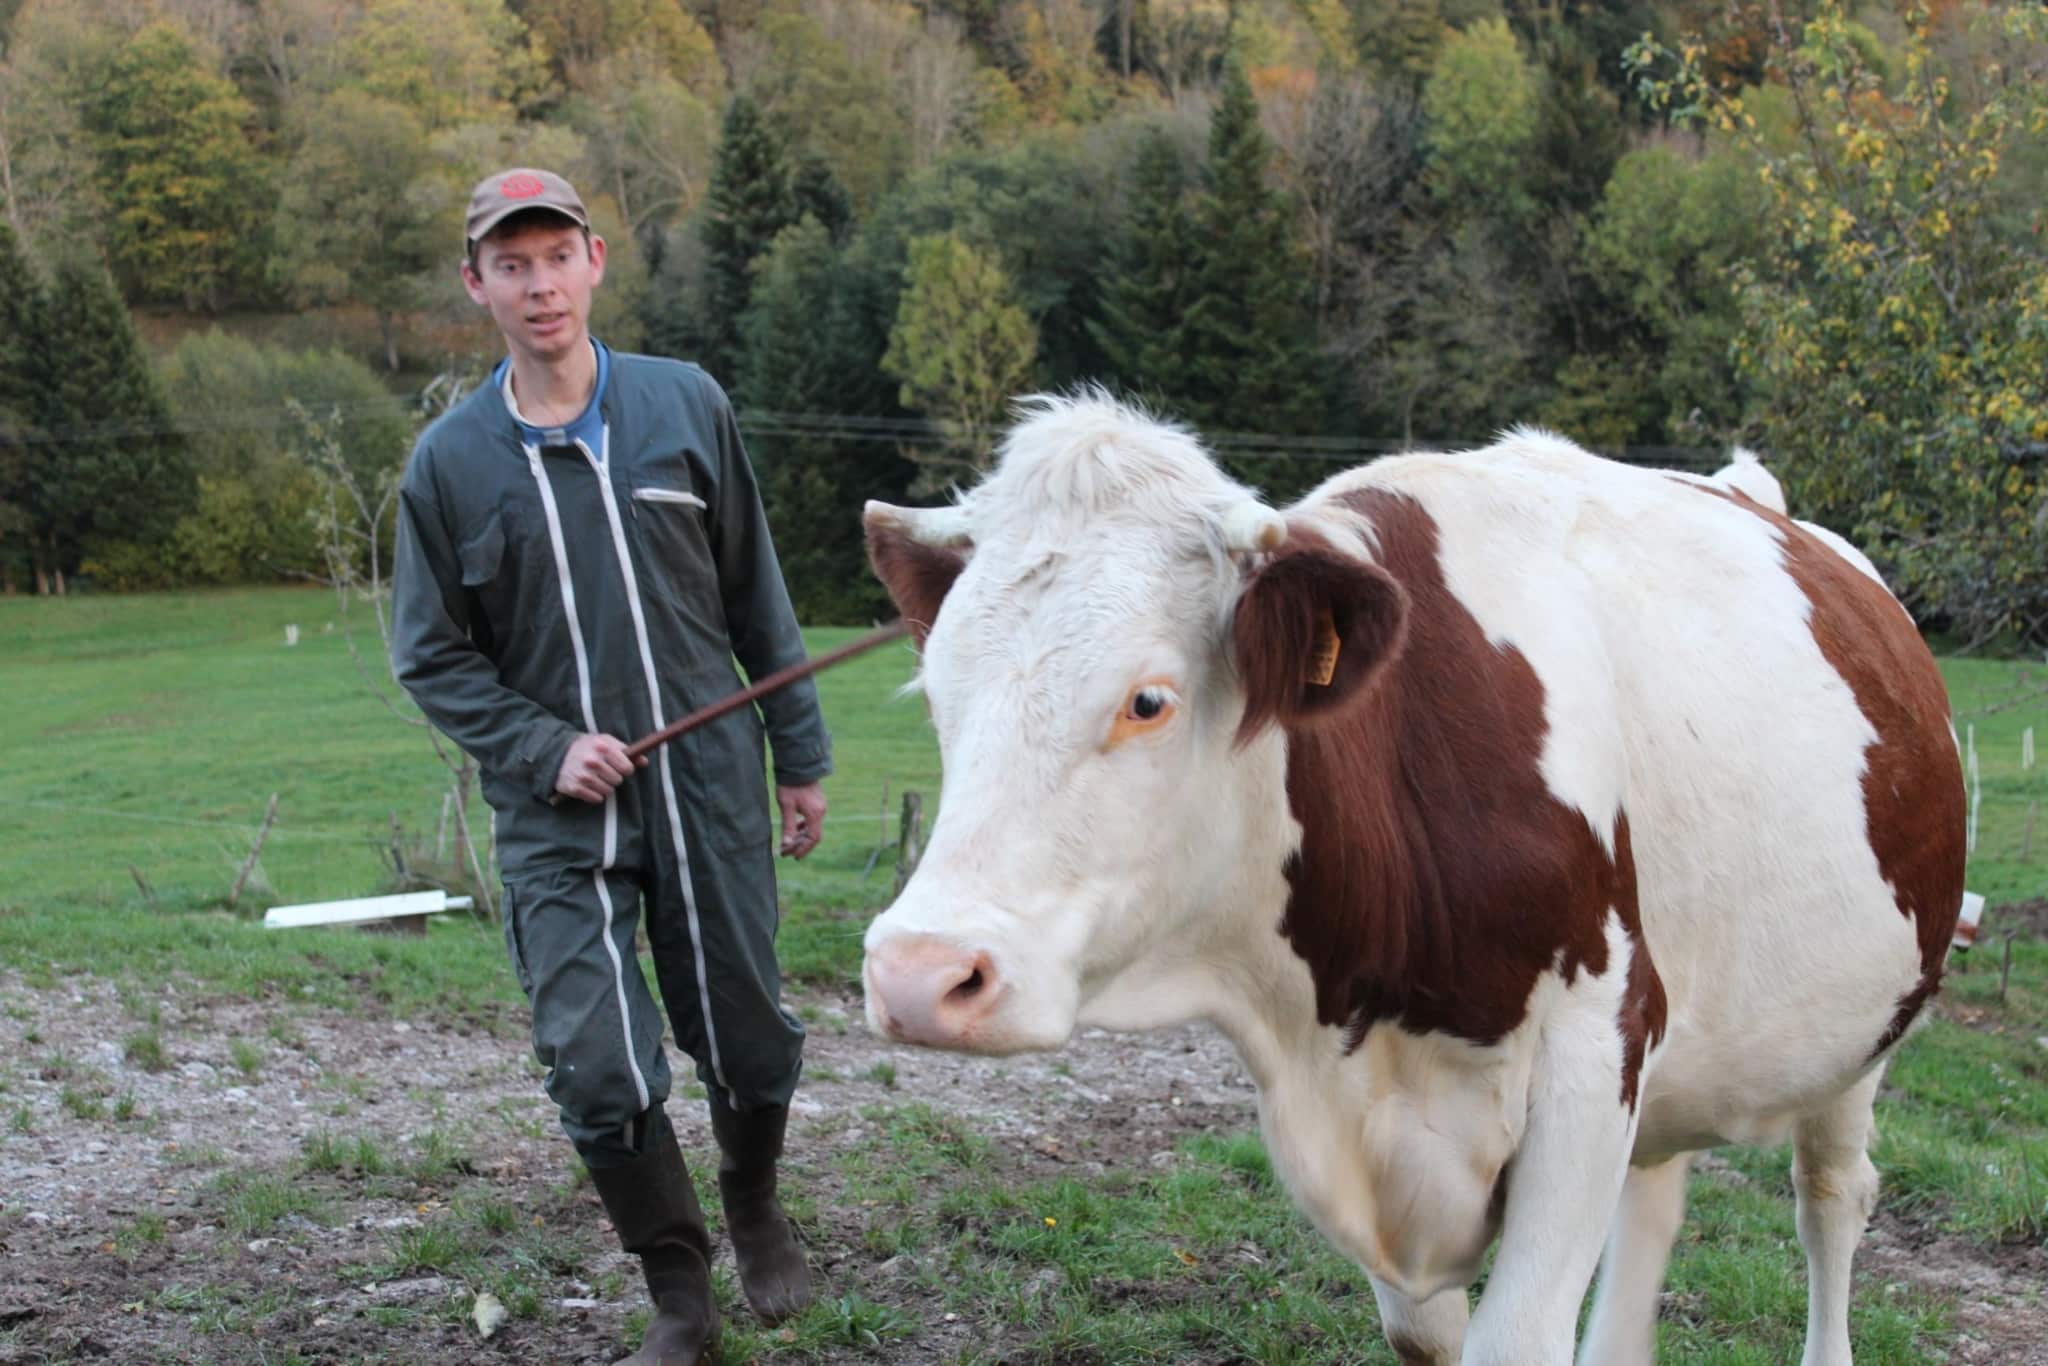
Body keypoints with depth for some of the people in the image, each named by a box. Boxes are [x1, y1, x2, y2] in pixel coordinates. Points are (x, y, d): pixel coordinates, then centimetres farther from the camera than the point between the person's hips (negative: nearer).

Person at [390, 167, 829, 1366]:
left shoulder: (686, 406, 0)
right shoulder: (450, 459, -2)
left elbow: (755, 595, 7)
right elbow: (433, 654, 4)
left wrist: (802, 753, 8)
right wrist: (545, 748, -10)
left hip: (710, 790, 1)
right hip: (558, 819, -1)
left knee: (750, 1046, 10)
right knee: (599, 1073, -5)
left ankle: (757, 1209, 42)